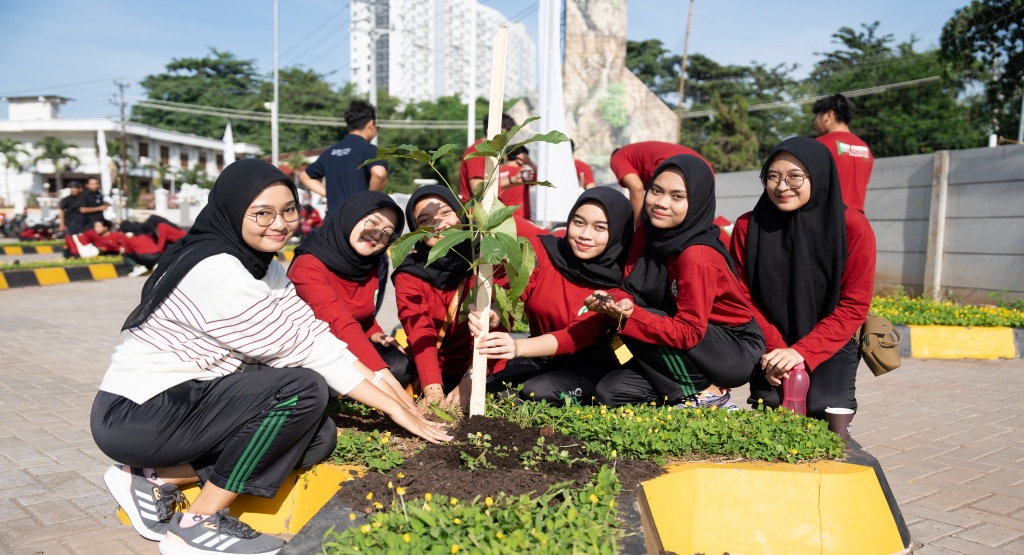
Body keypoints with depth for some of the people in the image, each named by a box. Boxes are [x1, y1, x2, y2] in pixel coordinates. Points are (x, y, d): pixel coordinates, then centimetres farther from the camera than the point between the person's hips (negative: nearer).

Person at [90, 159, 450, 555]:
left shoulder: (264, 267, 5)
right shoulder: (217, 272, -23)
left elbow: (315, 337, -2)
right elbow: (305, 350, -23)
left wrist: (397, 401, -9)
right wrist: (394, 408, -17)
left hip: (185, 403, 9)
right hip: (136, 417, -9)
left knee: (318, 436, -3)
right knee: (304, 390, -23)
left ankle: (156, 478, 4)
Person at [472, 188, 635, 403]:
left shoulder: (618, 281, -19)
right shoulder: (542, 249, -11)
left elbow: (579, 335, -31)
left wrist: (518, 347, -48)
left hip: (589, 366, -2)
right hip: (540, 358, 3)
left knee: (539, 390, -30)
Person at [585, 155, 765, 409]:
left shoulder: (698, 257, -25)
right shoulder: (647, 233, -3)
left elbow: (690, 332, -26)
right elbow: (631, 290, -1)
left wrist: (631, 315, -36)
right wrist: (610, 302, -23)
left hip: (737, 353, -7)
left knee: (638, 327, -26)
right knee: (610, 392, -5)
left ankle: (706, 395, -9)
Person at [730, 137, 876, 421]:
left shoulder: (853, 227, -13)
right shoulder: (748, 226, -8)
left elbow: (854, 306, -12)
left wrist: (802, 351, -21)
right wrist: (774, 349, -19)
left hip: (830, 344, -1)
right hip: (773, 346, 1)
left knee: (824, 408, -22)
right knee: (768, 406, -19)